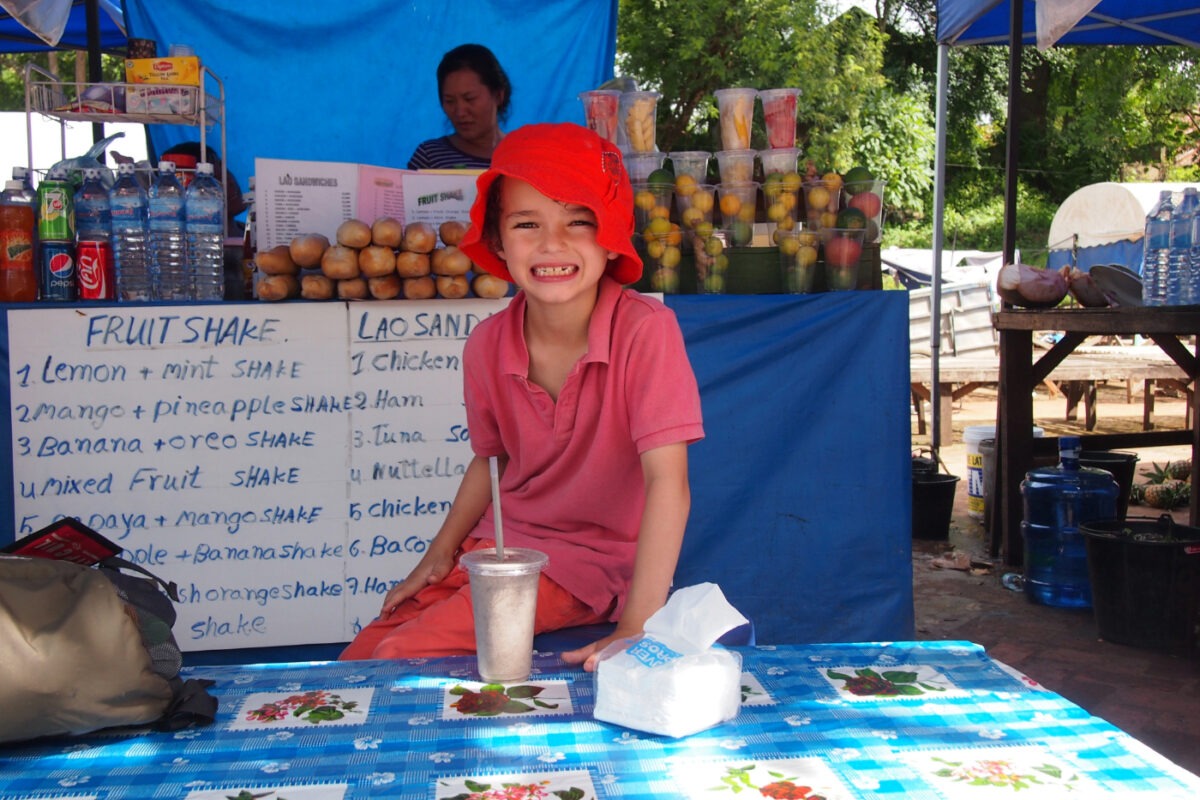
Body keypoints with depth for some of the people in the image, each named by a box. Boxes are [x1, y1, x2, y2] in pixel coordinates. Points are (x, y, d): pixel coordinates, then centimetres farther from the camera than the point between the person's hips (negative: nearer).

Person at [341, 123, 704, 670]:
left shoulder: (645, 330, -23)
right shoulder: (486, 346, -5)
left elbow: (667, 480, -28)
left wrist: (637, 629, -34)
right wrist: (440, 554, 2)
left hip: (590, 558, -6)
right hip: (498, 544, 6)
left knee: (403, 656, -18)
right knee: (360, 659, 3)